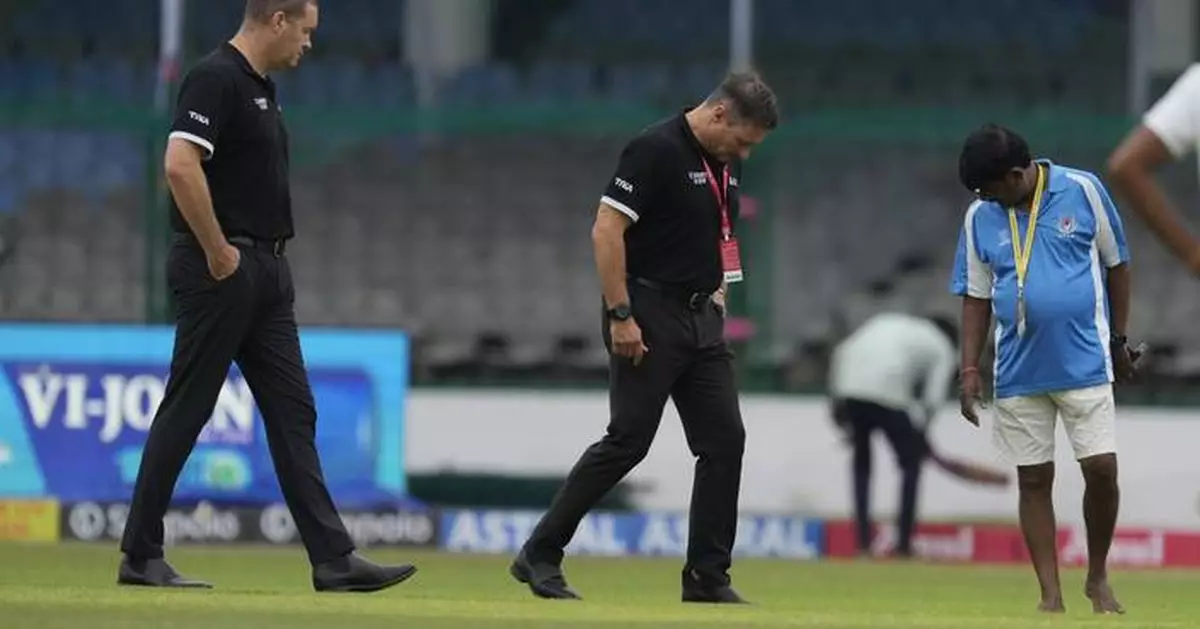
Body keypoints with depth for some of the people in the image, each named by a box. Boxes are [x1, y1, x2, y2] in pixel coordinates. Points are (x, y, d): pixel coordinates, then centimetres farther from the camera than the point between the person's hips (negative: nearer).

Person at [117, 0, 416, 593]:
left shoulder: (262, 88, 17)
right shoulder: (216, 78, -14)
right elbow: (181, 166, -25)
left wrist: (269, 259, 16)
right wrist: (217, 252, -20)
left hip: (267, 271, 10)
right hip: (220, 270, -10)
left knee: (293, 411, 5)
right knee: (185, 410, -3)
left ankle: (332, 558, 2)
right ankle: (140, 556, 4)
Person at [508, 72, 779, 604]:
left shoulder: (726, 163, 11)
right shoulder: (656, 150, -14)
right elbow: (606, 230, -18)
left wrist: (716, 295, 16)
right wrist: (620, 315, -21)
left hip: (701, 319, 8)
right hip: (649, 317, -8)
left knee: (725, 440, 1)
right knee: (628, 440, -9)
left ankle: (707, 577, 6)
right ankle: (539, 555, 0)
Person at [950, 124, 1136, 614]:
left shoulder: (1082, 191, -4)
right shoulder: (980, 217, 3)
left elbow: (1117, 265, 5)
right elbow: (976, 298, 10)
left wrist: (1119, 341, 7)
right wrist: (970, 370, 3)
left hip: (1084, 364, -2)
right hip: (1019, 370, 2)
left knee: (1101, 468, -6)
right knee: (1034, 479, 3)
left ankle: (1097, 578, 13)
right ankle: (1050, 594, 8)